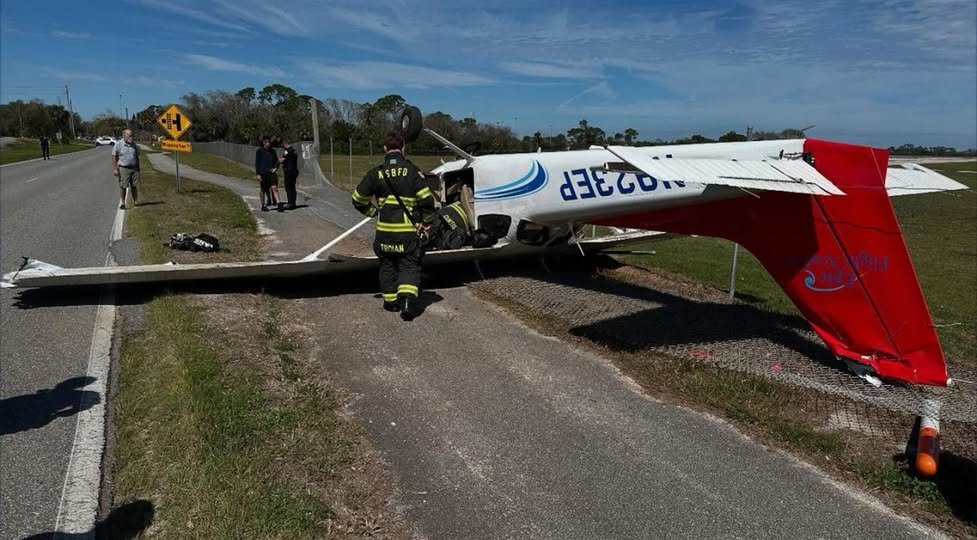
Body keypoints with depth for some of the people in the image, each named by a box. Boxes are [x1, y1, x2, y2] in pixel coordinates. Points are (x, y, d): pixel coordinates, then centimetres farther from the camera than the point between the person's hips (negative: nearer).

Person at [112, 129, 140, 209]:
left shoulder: (134, 145, 12)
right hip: (123, 169, -4)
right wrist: (115, 169, -10)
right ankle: (122, 203, 4)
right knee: (123, 186, -3)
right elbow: (114, 158, -3)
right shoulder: (118, 145, -2)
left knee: (135, 186, 4)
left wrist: (138, 169, 17)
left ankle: (136, 202, 12)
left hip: (134, 168, 4)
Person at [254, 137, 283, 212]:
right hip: (262, 173, -2)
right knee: (262, 190, 7)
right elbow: (257, 163, -4)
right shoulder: (259, 151, -2)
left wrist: (275, 168, -1)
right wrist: (257, 174, -10)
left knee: (274, 188, -9)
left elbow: (276, 161, 18)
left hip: (271, 172, 2)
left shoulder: (272, 151, 10)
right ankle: (263, 206, 18)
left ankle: (279, 205, -17)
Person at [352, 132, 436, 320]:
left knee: (388, 264, 19)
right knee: (409, 266, 4)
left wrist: (372, 211, 23)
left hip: (385, 229, 2)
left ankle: (390, 300, 26)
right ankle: (407, 298, -17)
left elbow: (358, 199, 7)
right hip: (409, 230, -2)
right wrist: (427, 221, 5)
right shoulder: (412, 171, -5)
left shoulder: (376, 173, 1)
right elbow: (427, 199, -10)